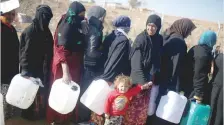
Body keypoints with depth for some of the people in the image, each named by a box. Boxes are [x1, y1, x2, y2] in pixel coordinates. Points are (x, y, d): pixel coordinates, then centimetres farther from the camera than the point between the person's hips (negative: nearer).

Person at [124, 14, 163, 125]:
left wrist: (153, 74, 2)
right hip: (138, 78, -5)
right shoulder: (141, 38, -14)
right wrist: (142, 80, -24)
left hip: (149, 78, 5)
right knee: (134, 104, -1)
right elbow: (136, 62, -18)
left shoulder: (159, 39, 3)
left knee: (144, 106, 12)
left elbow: (157, 59, 11)